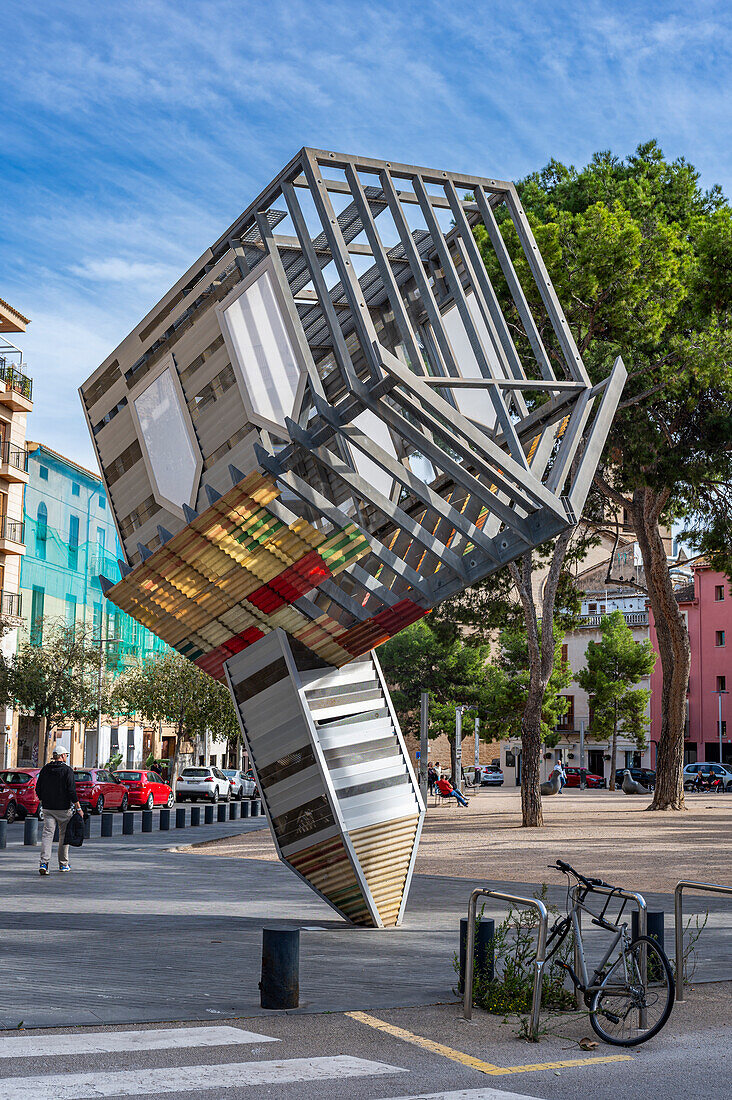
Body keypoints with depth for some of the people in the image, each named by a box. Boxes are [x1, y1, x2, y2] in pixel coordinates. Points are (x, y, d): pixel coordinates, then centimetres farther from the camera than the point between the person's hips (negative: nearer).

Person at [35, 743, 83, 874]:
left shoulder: (45, 770, 6)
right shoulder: (67, 770, -8)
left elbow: (38, 789, 9)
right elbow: (72, 791, -14)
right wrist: (78, 807, -9)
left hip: (47, 808, 3)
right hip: (63, 808, -3)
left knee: (47, 834, -4)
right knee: (64, 835, 11)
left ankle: (44, 863, -21)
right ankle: (63, 864, 20)